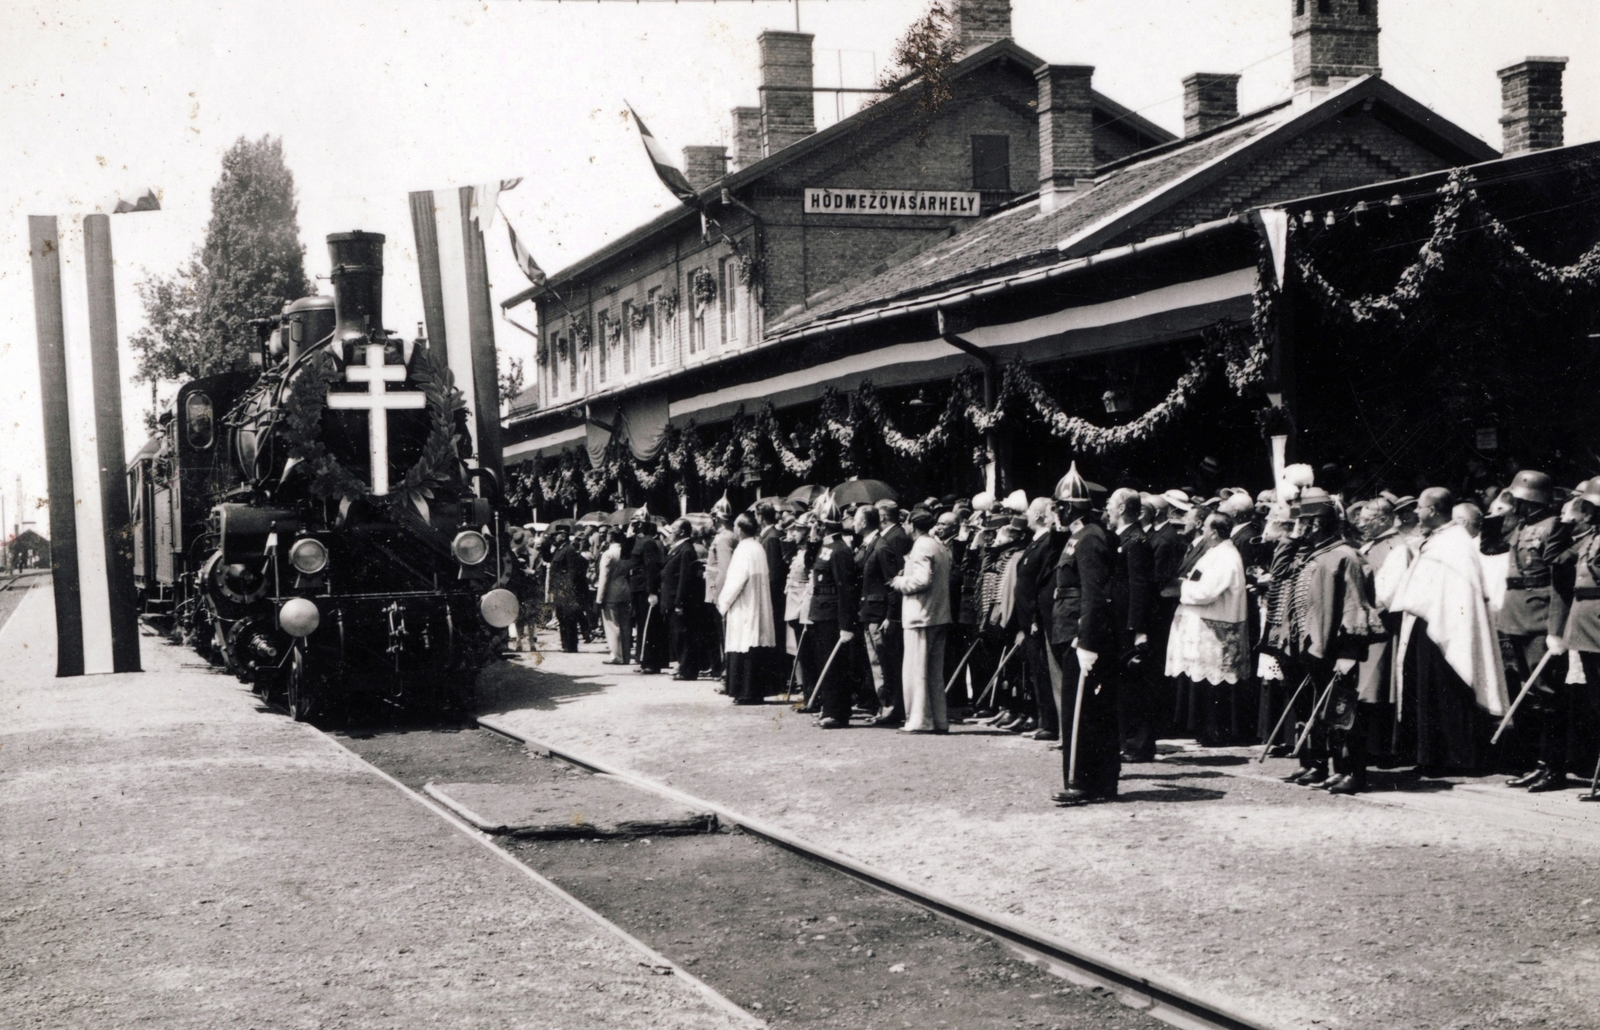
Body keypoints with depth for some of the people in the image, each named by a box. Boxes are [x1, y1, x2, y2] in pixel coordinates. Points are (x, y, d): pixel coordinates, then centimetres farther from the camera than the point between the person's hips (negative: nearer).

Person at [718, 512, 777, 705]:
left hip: (743, 609, -9)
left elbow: (736, 581, -18)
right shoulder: (759, 548, 11)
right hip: (757, 608, 9)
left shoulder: (744, 550, -15)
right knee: (755, 652, 10)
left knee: (745, 651, -6)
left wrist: (723, 602, -5)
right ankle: (756, 692, 13)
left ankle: (747, 693, -6)